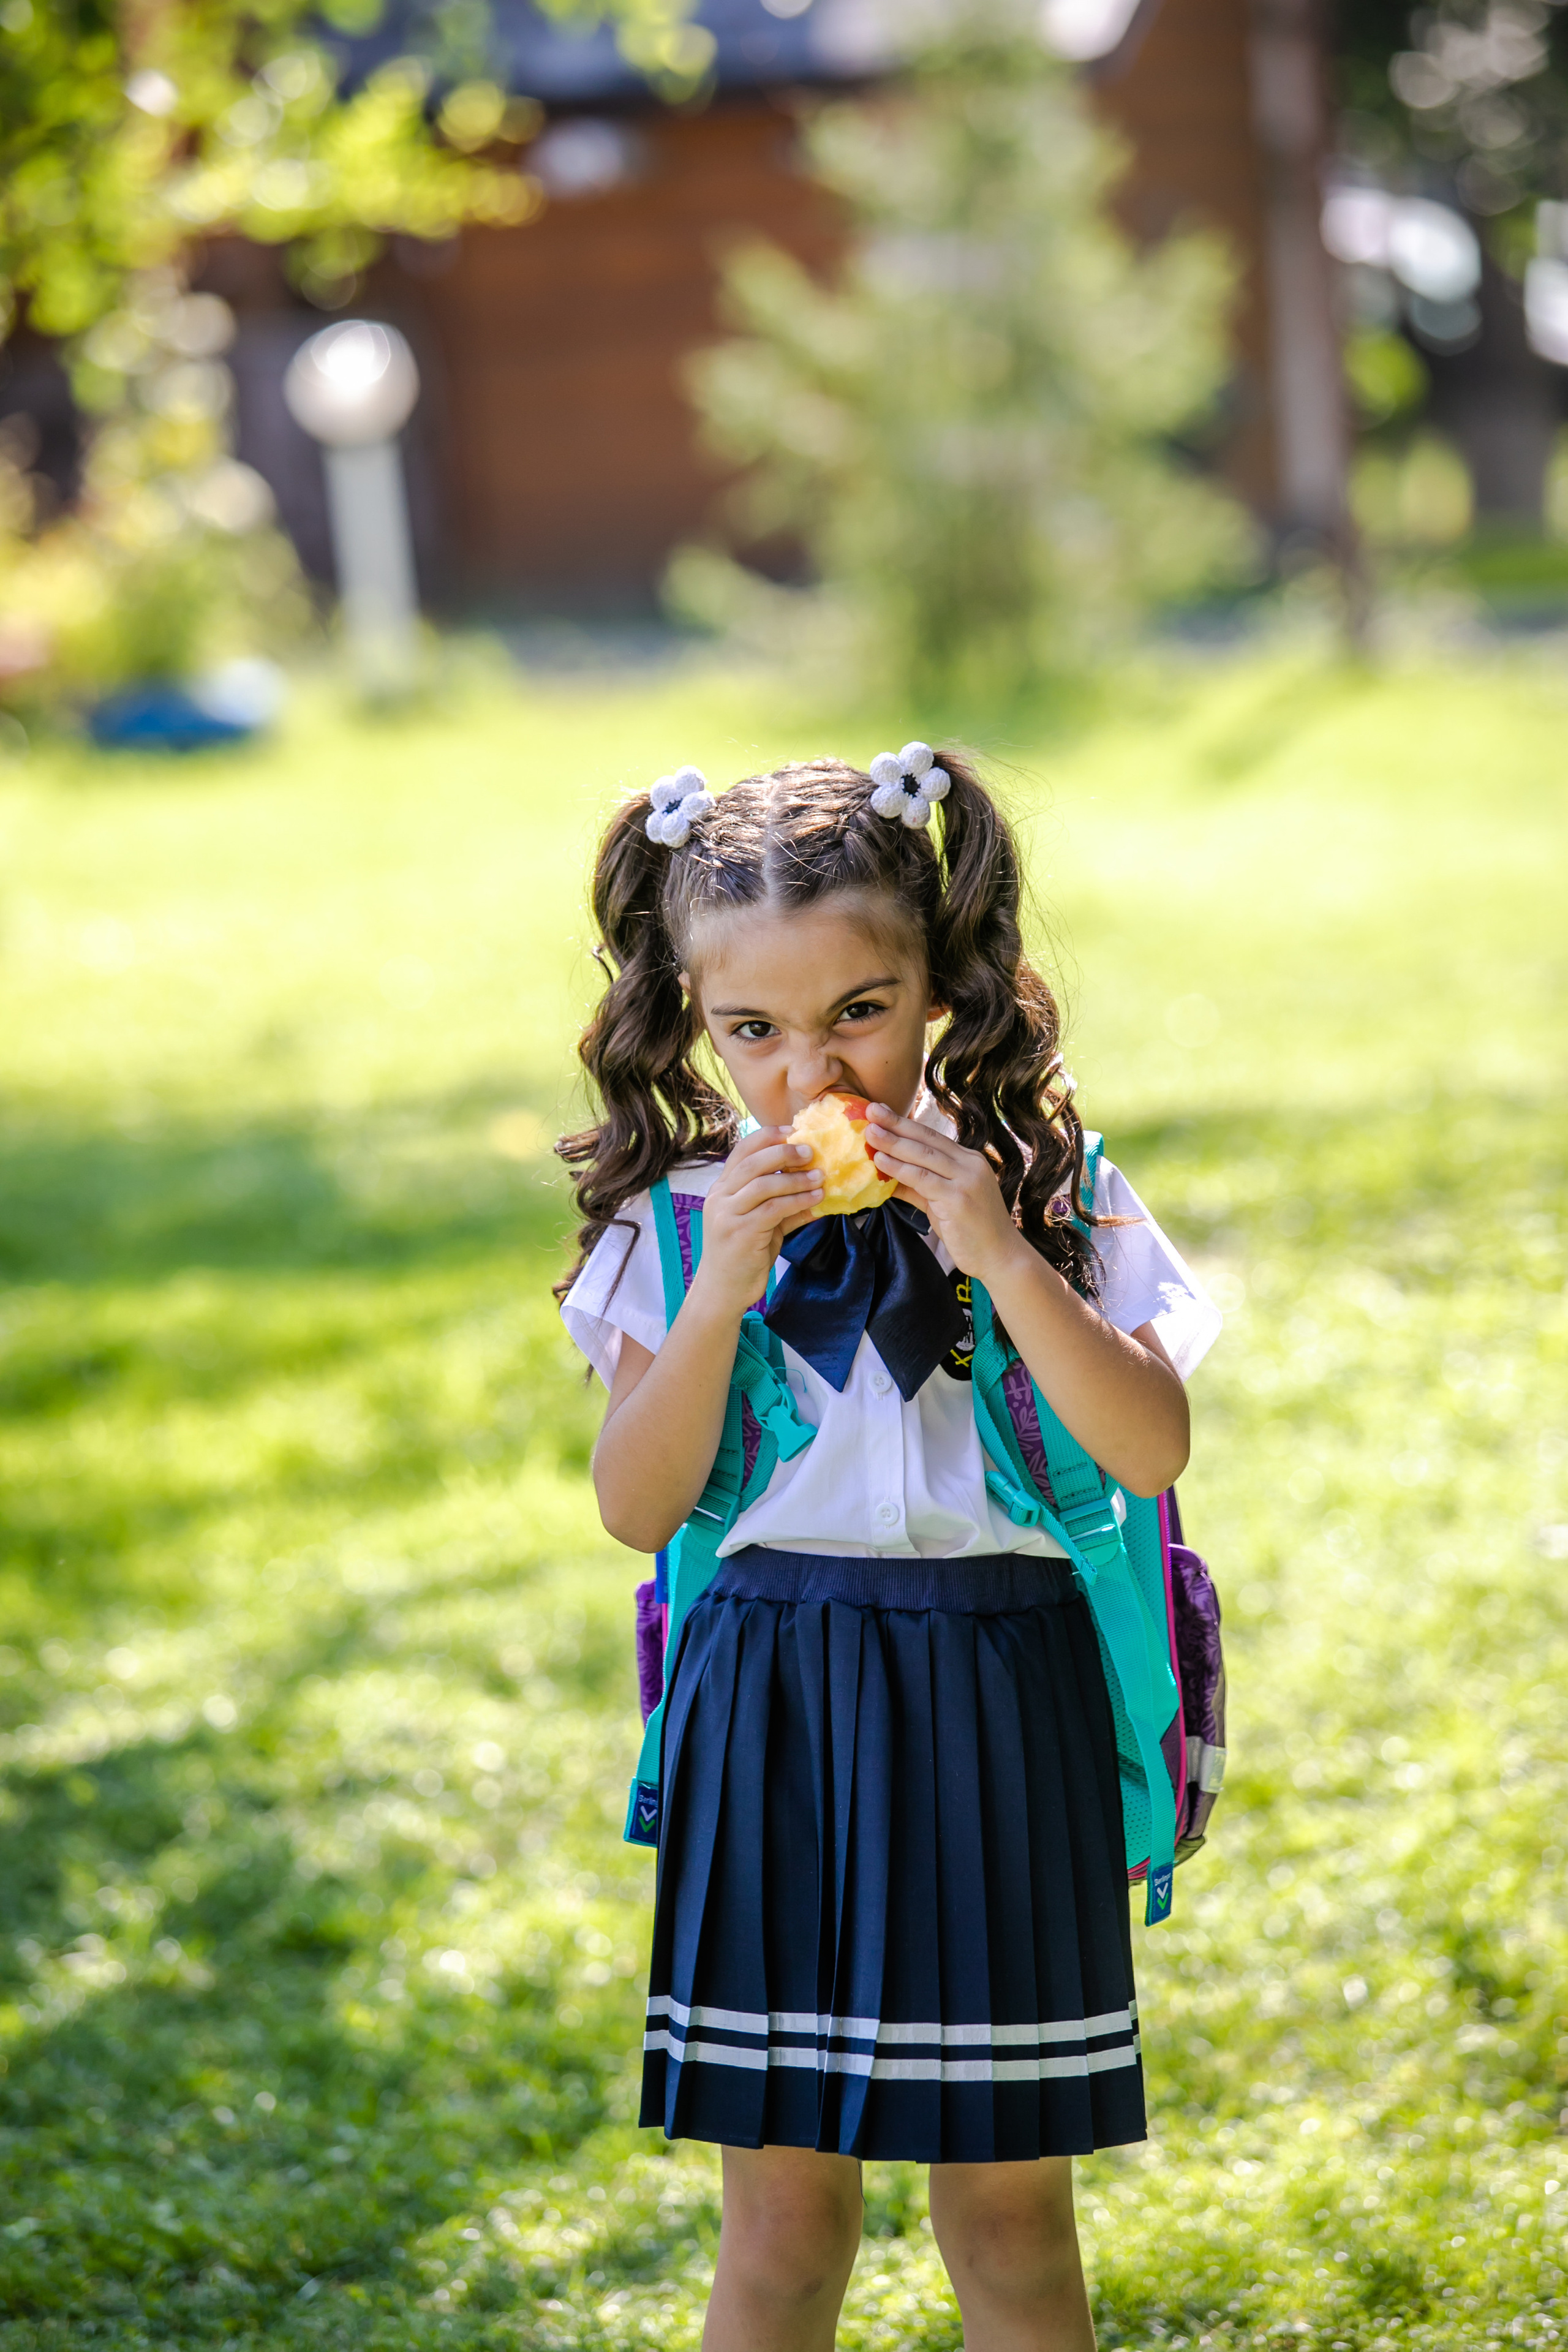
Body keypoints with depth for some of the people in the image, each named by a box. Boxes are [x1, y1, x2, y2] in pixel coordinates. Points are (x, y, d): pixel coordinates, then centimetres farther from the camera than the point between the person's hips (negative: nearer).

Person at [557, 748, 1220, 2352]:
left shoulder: (1045, 1190, -2)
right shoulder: (683, 1216, 0)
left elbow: (1152, 1450, -11)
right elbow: (636, 1506, -5)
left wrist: (1004, 1261, -21)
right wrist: (720, 1291, -17)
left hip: (997, 1704, 0)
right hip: (771, 1704, 0)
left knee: (1007, 2205, 7)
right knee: (781, 2216, 4)